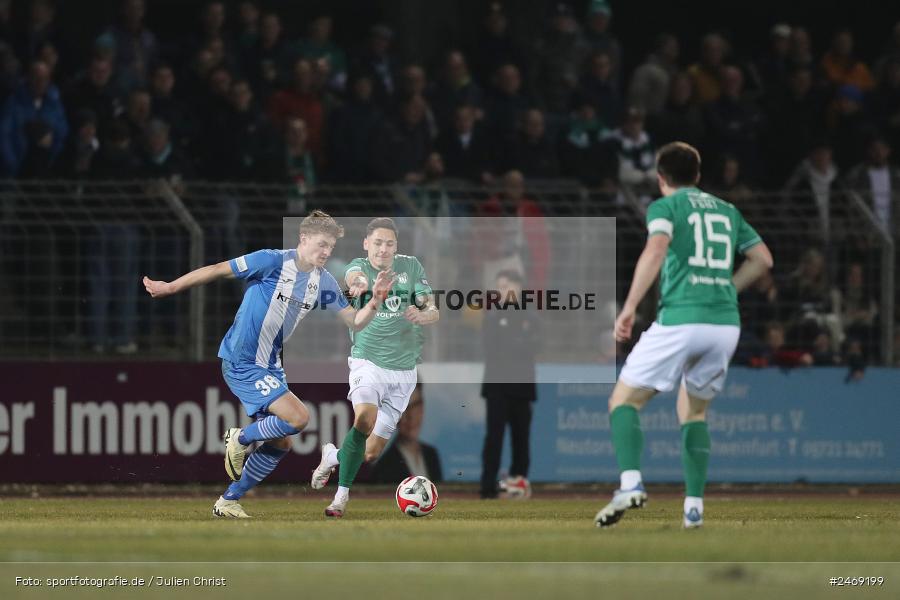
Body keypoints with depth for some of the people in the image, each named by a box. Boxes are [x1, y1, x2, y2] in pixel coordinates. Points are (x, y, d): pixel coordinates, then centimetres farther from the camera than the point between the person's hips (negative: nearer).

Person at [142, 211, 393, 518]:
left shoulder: (323, 282, 4)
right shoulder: (272, 261, -17)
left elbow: (355, 321, 6)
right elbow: (218, 270, -11)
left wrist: (375, 301, -14)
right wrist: (170, 287, -6)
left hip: (269, 366, 8)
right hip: (241, 363, -8)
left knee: (281, 443, 9)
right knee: (298, 417, -22)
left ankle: (228, 502, 22)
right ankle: (240, 440, 4)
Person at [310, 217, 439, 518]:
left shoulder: (411, 266, 1)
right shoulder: (359, 266, -8)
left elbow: (433, 311, -1)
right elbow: (353, 276, -33)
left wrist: (423, 315, -26)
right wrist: (359, 282, -59)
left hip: (403, 371, 3)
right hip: (368, 361, -3)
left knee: (371, 453, 3)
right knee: (365, 419, -31)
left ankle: (333, 456, 36)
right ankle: (342, 495, -17)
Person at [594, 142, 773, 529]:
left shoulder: (665, 206, 4)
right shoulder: (727, 211, 21)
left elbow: (656, 250, -15)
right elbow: (763, 259, 21)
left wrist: (629, 307, -16)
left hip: (680, 320, -5)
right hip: (726, 324, 5)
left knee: (624, 400, 5)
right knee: (693, 411, 21)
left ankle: (630, 483, -18)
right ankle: (694, 507, 8)